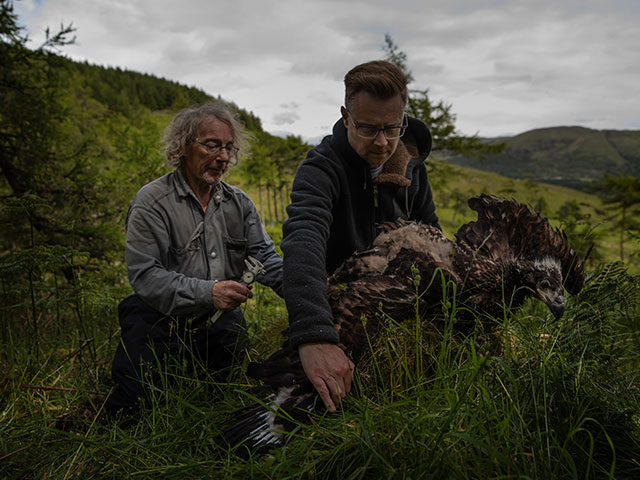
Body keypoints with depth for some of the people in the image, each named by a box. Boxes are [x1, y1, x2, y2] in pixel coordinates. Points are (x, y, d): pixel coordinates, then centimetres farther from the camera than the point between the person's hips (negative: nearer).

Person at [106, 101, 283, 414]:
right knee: (133, 401, -11)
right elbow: (144, 275, -21)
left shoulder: (239, 203, 3)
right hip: (161, 316, -4)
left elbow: (266, 258, -1)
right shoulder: (152, 202, -13)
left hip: (218, 319, 4)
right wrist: (207, 292, -34)